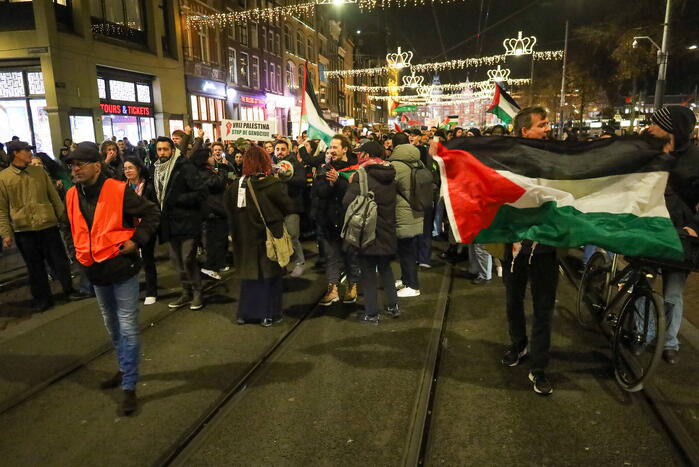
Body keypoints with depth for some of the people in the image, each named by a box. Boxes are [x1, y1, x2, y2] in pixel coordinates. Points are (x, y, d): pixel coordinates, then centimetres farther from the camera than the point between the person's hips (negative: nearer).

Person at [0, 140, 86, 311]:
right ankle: (42, 298, 24)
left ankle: (69, 290, 23)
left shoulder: (39, 171, 4)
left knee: (59, 261, 8)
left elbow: (54, 196, 8)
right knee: (35, 266, 11)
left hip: (48, 225, 1)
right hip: (23, 230, -1)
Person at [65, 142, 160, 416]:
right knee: (112, 327, 21)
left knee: (127, 329, -1)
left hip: (122, 269, -6)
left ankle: (129, 386, 9)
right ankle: (125, 369, 40)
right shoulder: (72, 196, 3)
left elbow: (151, 213, -9)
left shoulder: (118, 191, -16)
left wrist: (137, 240, -15)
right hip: (95, 271, 7)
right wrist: (81, 251, 12)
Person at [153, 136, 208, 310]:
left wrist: (177, 200, -19)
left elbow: (202, 192, -18)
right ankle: (186, 292, 26)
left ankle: (197, 293, 12)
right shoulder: (158, 170, 12)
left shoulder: (185, 167, -11)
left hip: (187, 221, -7)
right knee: (176, 260, 12)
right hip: (171, 222, 8)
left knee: (188, 259, -5)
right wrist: (161, 205, 7)